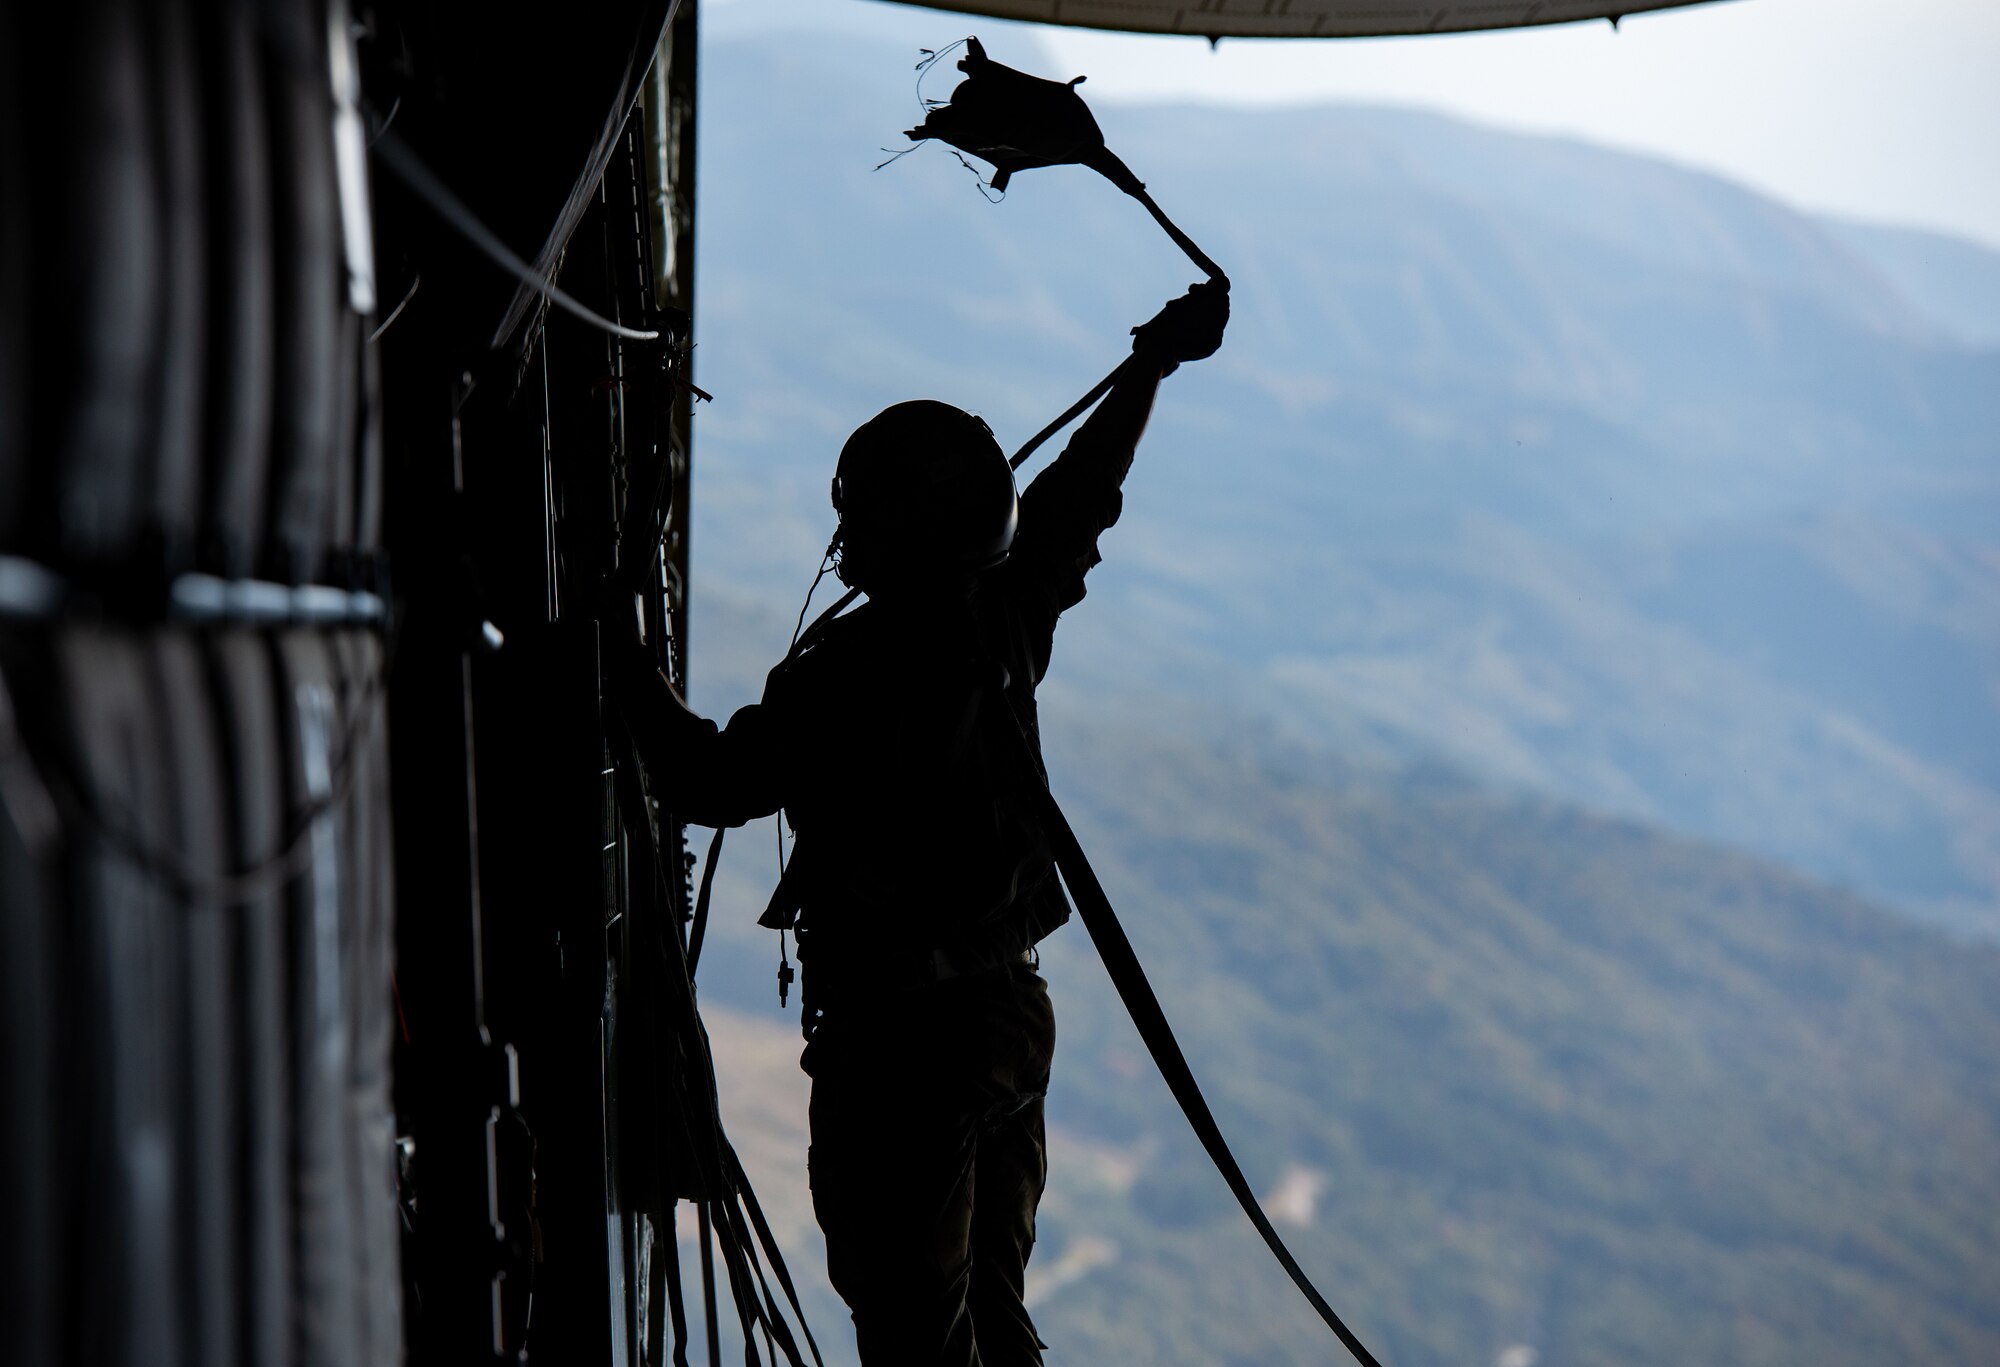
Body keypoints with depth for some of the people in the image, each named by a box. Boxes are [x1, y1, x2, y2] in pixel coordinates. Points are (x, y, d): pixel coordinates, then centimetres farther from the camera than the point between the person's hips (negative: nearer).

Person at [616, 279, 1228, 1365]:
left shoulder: (847, 675, -22)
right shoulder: (1008, 621, -1)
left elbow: (709, 783, -16)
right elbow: (1078, 499, 14)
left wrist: (625, 672, -1)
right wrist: (1153, 366, 29)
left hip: (897, 1042, -8)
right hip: (1013, 1016, 8)